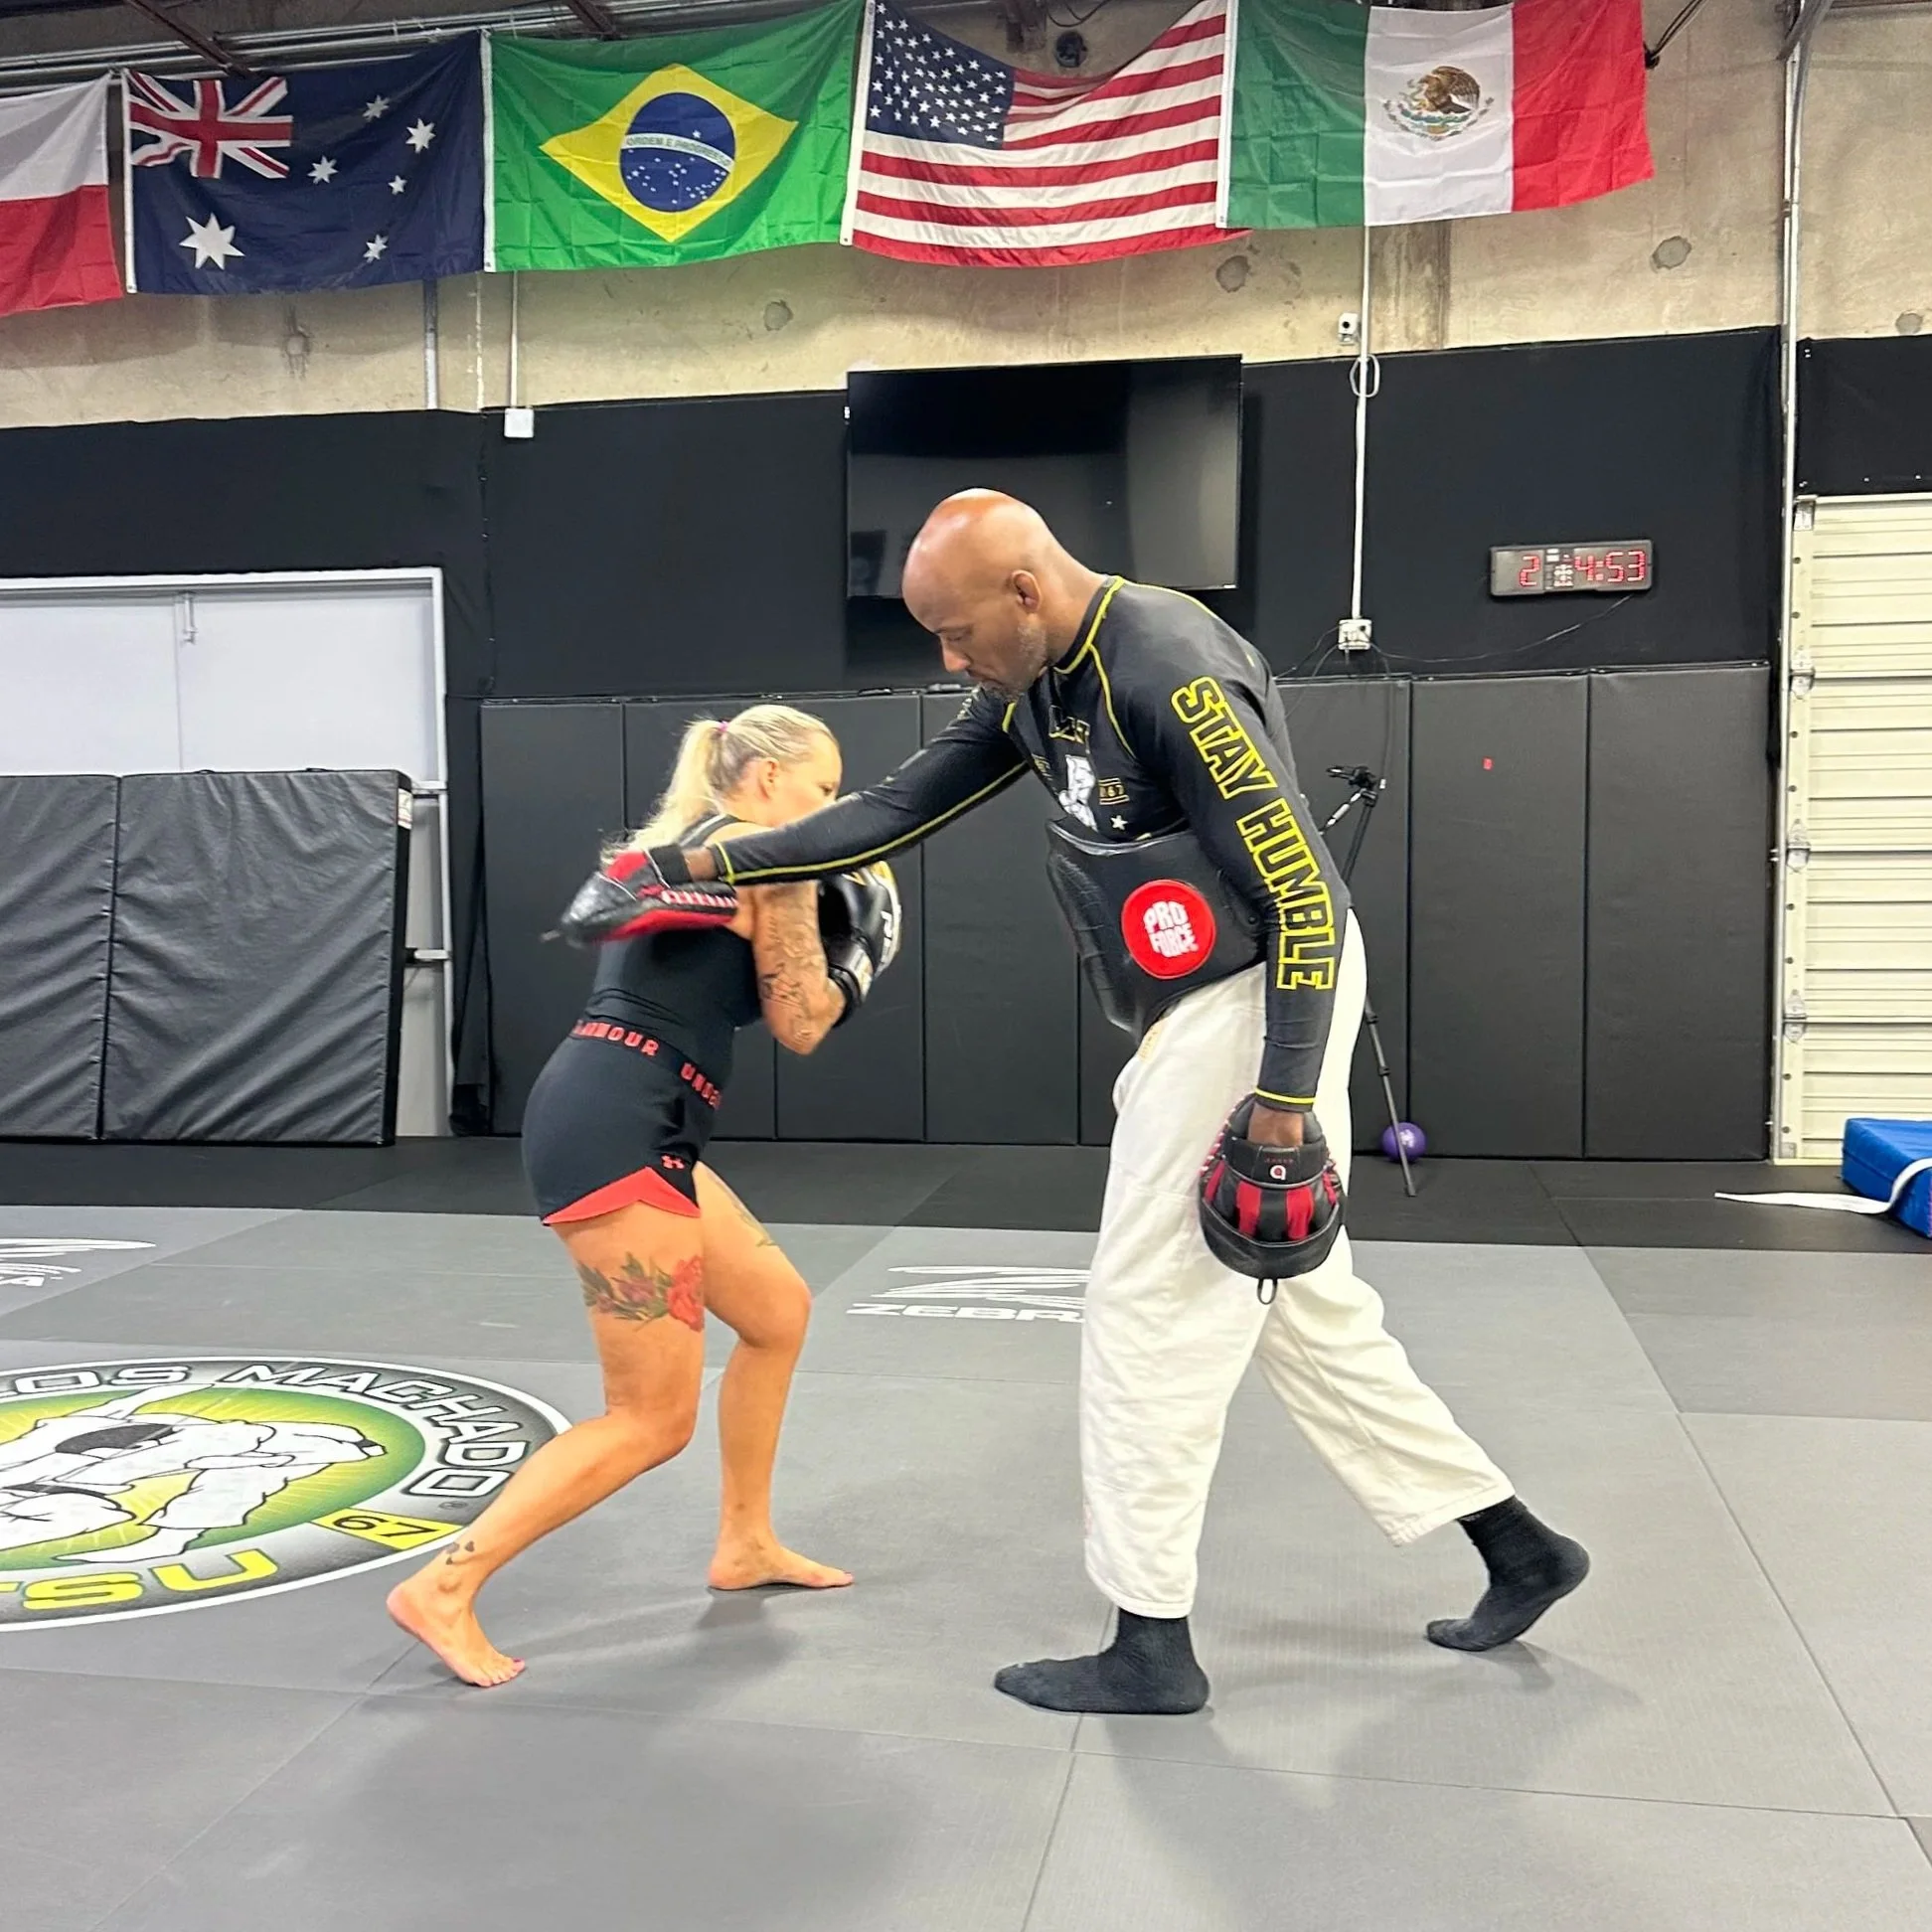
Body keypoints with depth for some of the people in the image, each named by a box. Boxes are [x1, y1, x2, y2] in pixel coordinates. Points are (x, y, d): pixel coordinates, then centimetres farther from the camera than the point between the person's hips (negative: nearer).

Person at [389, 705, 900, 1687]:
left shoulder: (677, 842, 23)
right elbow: (800, 1024, -2)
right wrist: (847, 964, 16)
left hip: (614, 1122, 10)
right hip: (617, 1129, -10)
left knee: (779, 1311, 21)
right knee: (652, 1419, -3)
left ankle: (745, 1544, 33)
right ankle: (444, 1587, 0)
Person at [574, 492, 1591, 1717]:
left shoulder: (1171, 677, -23)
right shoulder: (1041, 683, 6)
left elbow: (1303, 892, -23)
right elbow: (899, 809, 10)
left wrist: (1281, 1099, -22)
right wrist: (711, 865, 8)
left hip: (1258, 1006, -9)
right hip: (1209, 1007, 9)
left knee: (1152, 1315, -1)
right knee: (1303, 1308, 15)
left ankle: (1152, 1648, 14)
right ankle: (1518, 1549, 28)